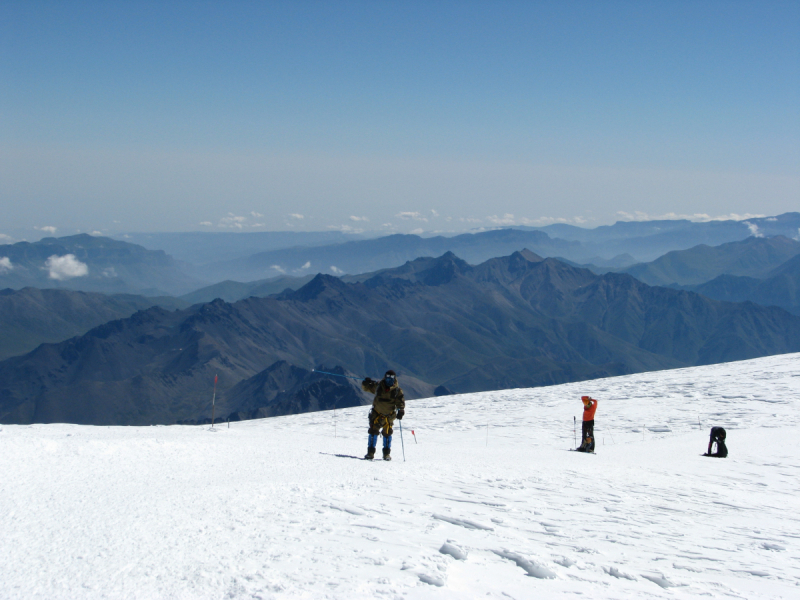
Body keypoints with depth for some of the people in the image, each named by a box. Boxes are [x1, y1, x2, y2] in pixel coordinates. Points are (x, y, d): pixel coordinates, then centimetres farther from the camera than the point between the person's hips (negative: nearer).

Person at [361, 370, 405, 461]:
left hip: (388, 416, -1)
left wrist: (401, 411, -17)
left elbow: (400, 402, -2)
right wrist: (366, 383, -11)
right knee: (373, 432, -3)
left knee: (387, 433, 1)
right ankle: (370, 452, 3)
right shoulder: (378, 386, 1)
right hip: (376, 414, 1)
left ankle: (387, 454, 12)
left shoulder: (397, 390, -2)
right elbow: (366, 387, 11)